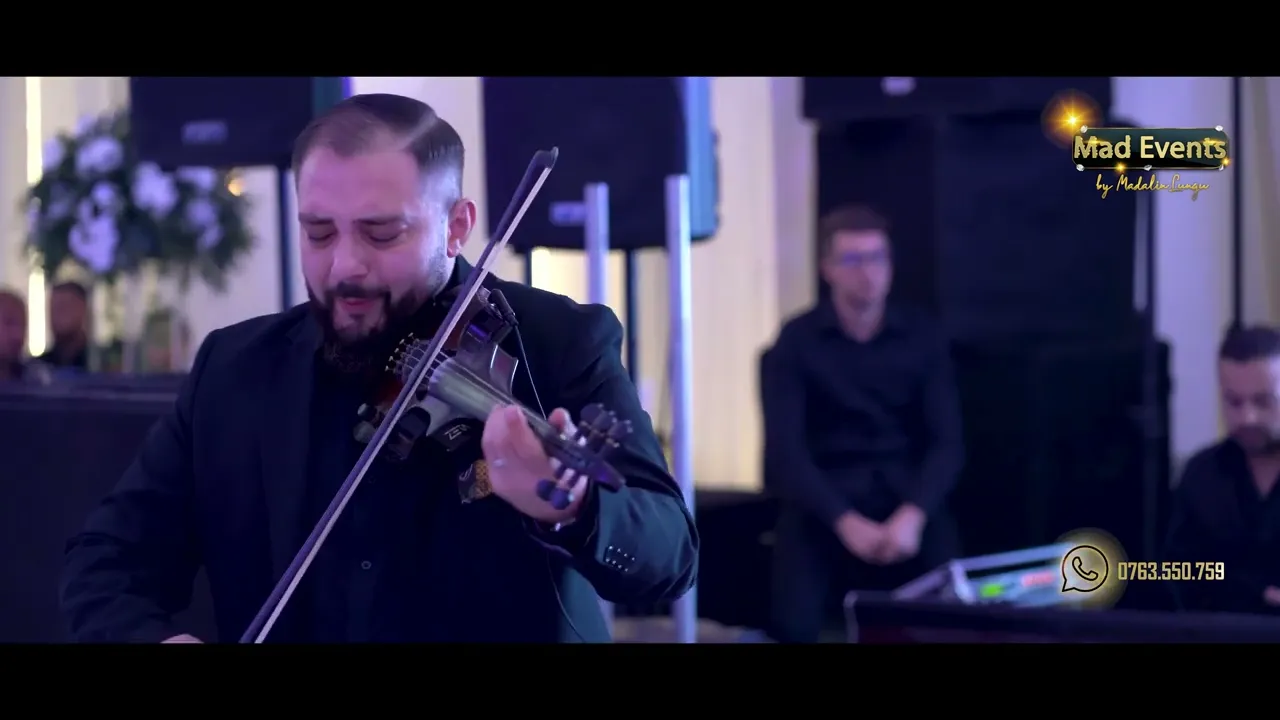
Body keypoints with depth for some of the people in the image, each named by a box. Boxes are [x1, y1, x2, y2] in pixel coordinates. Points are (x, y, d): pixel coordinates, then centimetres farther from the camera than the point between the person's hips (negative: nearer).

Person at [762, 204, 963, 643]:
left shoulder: (922, 340, 6)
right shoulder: (796, 344, 0)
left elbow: (947, 442, 0)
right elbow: (784, 451, -9)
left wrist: (913, 515, -19)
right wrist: (846, 522, -22)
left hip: (907, 497, 2)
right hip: (824, 502, -2)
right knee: (795, 622, -25)